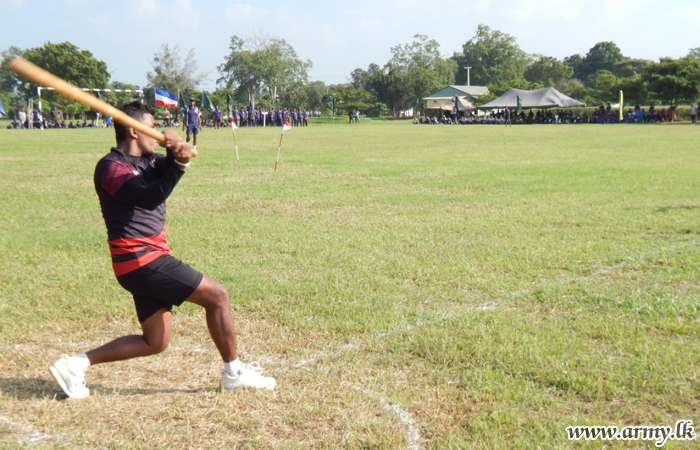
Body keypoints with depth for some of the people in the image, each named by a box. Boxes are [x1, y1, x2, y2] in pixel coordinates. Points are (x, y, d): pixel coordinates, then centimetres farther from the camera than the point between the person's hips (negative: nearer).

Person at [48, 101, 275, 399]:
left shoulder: (148, 160, 16)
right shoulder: (111, 168, -11)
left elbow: (167, 169, -5)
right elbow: (150, 197, -26)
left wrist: (178, 151, -26)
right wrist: (178, 163, -32)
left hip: (149, 259, 10)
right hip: (141, 260, -10)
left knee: (155, 342, 12)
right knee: (217, 295, -5)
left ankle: (77, 363, 10)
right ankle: (233, 373, 6)